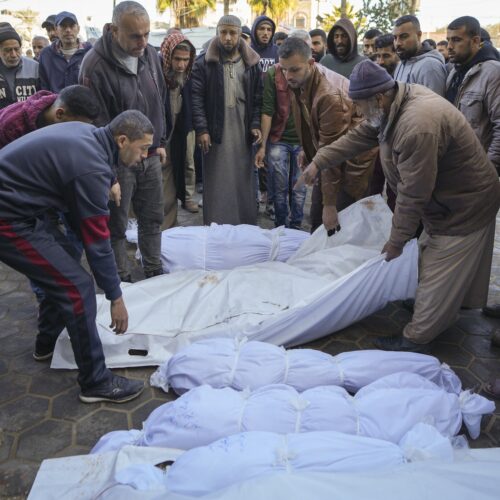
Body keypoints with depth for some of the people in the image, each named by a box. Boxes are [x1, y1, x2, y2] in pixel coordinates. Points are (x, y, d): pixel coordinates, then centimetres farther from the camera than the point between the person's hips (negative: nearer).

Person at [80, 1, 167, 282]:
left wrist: (161, 143, 13)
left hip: (151, 156, 6)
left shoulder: (150, 54, 0)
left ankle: (154, 273, 29)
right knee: (116, 225, 7)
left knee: (153, 217, 13)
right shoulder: (96, 65, -19)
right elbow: (97, 122, -15)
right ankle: (123, 281, 22)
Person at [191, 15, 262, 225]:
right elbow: (196, 98, -5)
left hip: (243, 132, 3)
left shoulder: (252, 63, 8)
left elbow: (258, 98, 9)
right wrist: (201, 129, -12)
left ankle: (246, 227, 20)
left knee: (243, 181, 8)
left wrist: (256, 125, -3)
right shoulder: (204, 62, -1)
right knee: (217, 182, 1)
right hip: (215, 131, -2)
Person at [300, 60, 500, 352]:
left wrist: (397, 241, -18)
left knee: (440, 275, 2)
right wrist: (319, 161, 3)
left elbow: (413, 195, -30)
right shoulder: (397, 101, -5)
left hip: (465, 206, -9)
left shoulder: (417, 127, -36)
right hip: (448, 197, 9)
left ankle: (416, 340, 14)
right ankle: (444, 312, 45)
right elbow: (359, 137, 6)